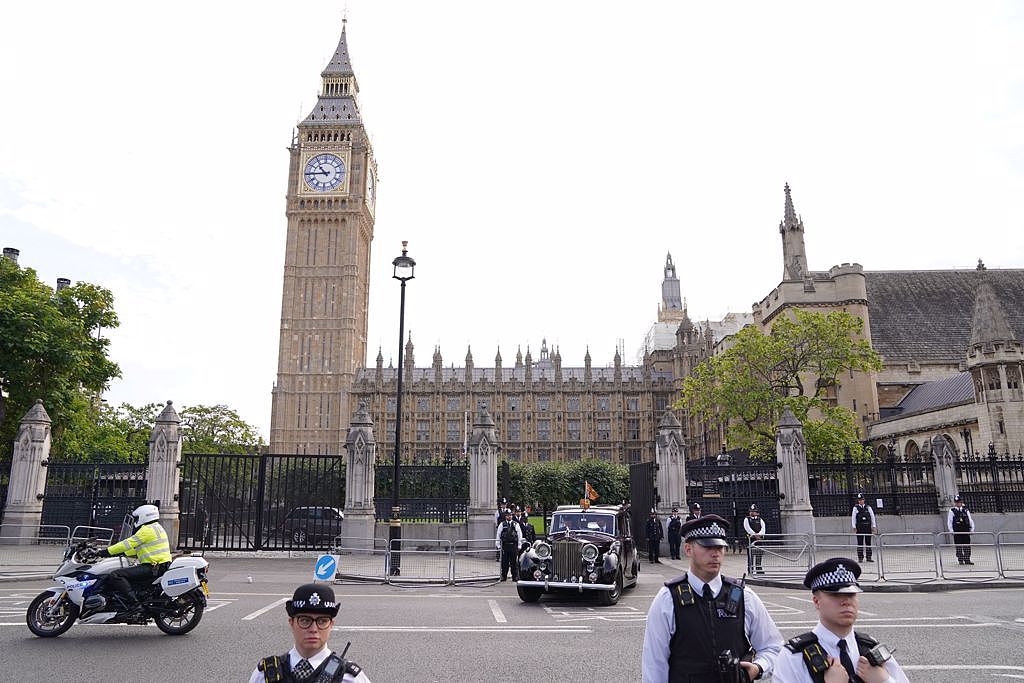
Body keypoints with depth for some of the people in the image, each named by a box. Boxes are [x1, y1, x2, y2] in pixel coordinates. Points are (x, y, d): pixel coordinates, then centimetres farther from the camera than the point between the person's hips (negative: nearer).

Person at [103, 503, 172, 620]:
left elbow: (129, 543, -13)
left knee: (115, 576, -16)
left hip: (154, 568, -11)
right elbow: (137, 549, 29)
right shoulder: (155, 528, 22)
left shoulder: (148, 529, -9)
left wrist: (107, 551, -7)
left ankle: (135, 608, -24)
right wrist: (120, 552, 27)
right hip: (161, 566, 11)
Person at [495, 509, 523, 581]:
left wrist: (519, 545, 3)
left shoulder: (516, 524, 6)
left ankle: (515, 577, 8)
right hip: (505, 546, 0)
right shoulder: (502, 525, 6)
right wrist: (498, 545, 3)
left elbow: (520, 535, 8)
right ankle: (504, 577, 12)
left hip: (514, 546, 0)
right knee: (504, 562, 3)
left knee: (514, 562, 1)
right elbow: (498, 535, 8)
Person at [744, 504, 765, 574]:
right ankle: (750, 570, 0)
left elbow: (763, 528, -1)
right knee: (750, 555, -5)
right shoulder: (747, 519, 5)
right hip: (750, 539, -3)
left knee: (759, 555, 4)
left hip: (759, 539, 3)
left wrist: (759, 534, -19)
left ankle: (758, 569, 14)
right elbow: (748, 528, -8)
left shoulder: (760, 520, 13)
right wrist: (754, 535, -19)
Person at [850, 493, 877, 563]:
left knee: (868, 542, 6)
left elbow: (872, 516, 8)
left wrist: (874, 526, 2)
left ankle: (869, 557, 13)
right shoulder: (856, 508, 2)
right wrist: (854, 527, -6)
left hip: (868, 527, 2)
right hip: (859, 527, -2)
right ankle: (860, 558, 3)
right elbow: (853, 517, 0)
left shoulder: (868, 507, 7)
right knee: (860, 542, -1)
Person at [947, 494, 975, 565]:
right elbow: (949, 522, 1)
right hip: (957, 532, -3)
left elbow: (970, 520, 13)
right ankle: (960, 560, 6)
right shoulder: (952, 511, 3)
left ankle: (967, 560, 11)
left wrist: (972, 529, 3)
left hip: (966, 532, 3)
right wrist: (951, 531, -7)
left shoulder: (966, 511, 12)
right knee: (959, 547, -1)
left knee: (967, 546, 3)